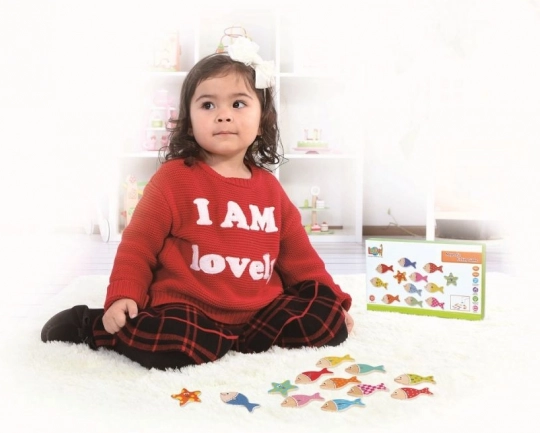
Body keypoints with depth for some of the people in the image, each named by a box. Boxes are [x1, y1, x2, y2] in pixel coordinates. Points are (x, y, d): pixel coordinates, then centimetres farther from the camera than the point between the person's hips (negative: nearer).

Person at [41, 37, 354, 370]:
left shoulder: (270, 187, 11)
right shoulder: (174, 177, -3)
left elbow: (298, 253, 18)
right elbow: (139, 242, -2)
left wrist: (334, 300, 14)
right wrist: (123, 296, -14)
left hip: (258, 312, 5)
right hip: (188, 309, -4)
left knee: (330, 320, -9)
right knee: (174, 342, -34)